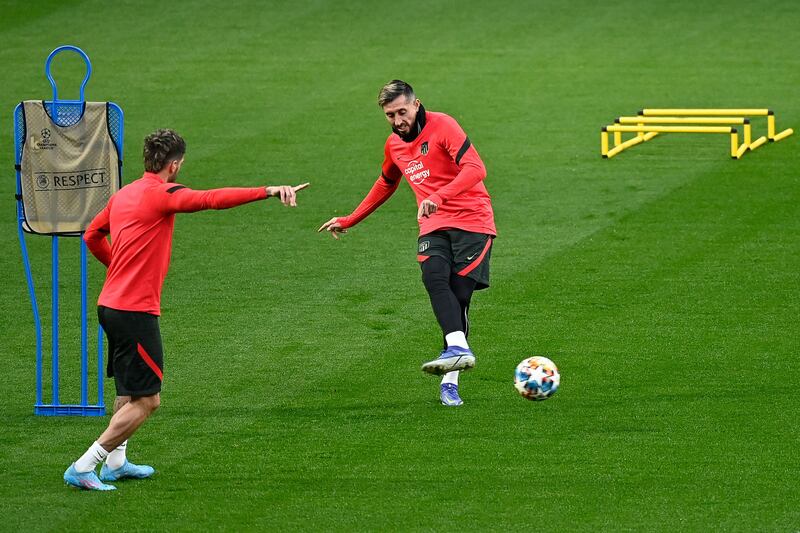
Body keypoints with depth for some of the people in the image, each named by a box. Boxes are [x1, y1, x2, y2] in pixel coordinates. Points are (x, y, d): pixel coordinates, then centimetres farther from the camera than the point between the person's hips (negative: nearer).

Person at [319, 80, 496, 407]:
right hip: (433, 226, 5)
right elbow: (386, 184, 34)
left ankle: (449, 383, -9)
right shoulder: (394, 145, 14)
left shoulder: (442, 126, -8)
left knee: (459, 295, -13)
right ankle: (459, 348, -43)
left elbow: (475, 169, -20)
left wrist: (439, 197, -33)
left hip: (472, 221, -5)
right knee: (435, 278, -26)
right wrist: (350, 220, 36)